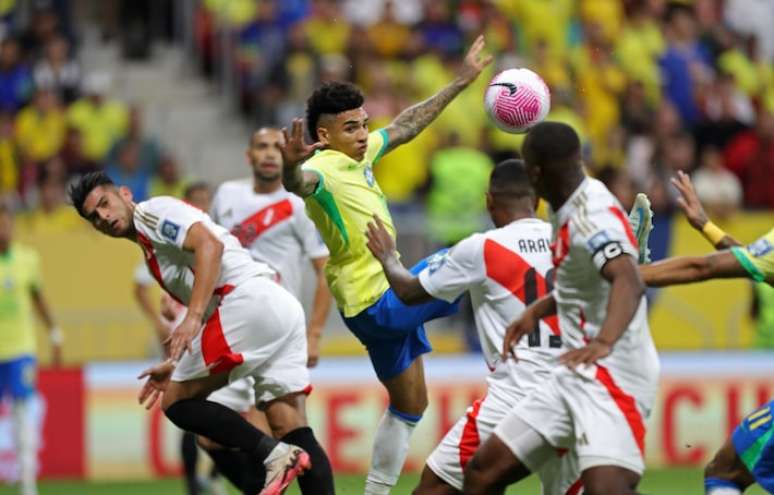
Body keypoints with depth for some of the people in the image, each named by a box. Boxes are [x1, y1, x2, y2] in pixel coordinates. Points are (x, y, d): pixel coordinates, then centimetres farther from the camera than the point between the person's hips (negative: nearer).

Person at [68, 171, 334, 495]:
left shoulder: (155, 211, 4)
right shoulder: (152, 251, 31)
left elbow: (210, 245, -14)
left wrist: (192, 318, -22)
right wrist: (174, 367, 32)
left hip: (249, 298, -10)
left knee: (177, 401, -6)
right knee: (293, 431, 3)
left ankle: (274, 455, -17)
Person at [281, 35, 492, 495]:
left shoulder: (360, 155, 7)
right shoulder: (323, 170, -20)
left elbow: (406, 125, 21)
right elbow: (299, 182, -44)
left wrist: (459, 83, 23)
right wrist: (290, 165, -68)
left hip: (386, 301, 10)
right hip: (379, 304, -10)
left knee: (410, 407, 19)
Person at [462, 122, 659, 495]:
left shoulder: (593, 214, -17)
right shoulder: (568, 213, 10)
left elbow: (628, 282, -35)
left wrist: (604, 341, -50)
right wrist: (537, 310, 22)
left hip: (612, 376, -10)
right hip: (574, 377, 10)